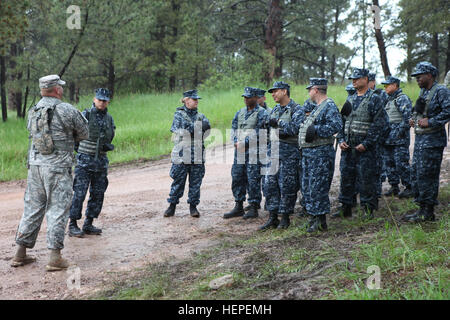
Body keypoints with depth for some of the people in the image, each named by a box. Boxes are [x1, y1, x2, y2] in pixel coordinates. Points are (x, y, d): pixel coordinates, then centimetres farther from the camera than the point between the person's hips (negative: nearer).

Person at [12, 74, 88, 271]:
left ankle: (21, 254, 18)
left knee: (32, 209, 13)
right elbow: (84, 134, 2)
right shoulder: (67, 110, -9)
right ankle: (55, 258, -2)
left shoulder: (33, 112, 9)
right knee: (58, 210, -1)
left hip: (35, 165, 6)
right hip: (58, 168, -6)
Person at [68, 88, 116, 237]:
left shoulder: (109, 119, 10)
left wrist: (108, 146, 4)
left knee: (98, 194, 7)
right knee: (79, 193, -7)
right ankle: (73, 225, 1)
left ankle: (88, 225, 17)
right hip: (85, 159, -5)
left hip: (101, 161, 6)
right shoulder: (85, 115, -7)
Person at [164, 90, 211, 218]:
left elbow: (205, 134, 5)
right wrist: (191, 129, -21)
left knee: (195, 182, 5)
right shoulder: (179, 115, 1)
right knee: (178, 182, 3)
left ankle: (193, 206, 15)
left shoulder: (201, 116, 11)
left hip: (197, 156, 3)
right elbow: (177, 133, -10)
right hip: (182, 153, -3)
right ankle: (172, 206, 14)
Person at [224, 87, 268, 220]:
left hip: (254, 150, -7)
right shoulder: (240, 113, 17)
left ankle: (254, 208, 3)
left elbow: (258, 133, -13)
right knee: (237, 178, 8)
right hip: (239, 150, 7)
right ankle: (238, 207, 16)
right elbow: (234, 128, 12)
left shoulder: (261, 113, -4)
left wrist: (244, 143, -16)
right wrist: (236, 142, -7)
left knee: (253, 180, -5)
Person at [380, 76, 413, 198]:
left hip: (399, 139, -9)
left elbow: (408, 117, -17)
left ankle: (409, 188, 2)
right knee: (389, 164, 11)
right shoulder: (389, 100, 18)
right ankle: (394, 187, 19)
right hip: (387, 139, 9)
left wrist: (399, 132, -20)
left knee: (401, 164, -7)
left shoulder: (402, 99, -9)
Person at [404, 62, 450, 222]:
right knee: (416, 174, 11)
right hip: (420, 139, 9)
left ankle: (428, 212, 1)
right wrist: (414, 119, 11)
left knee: (426, 176, -7)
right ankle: (422, 208, 19)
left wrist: (430, 122, -22)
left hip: (432, 141, -9)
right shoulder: (423, 91, 18)